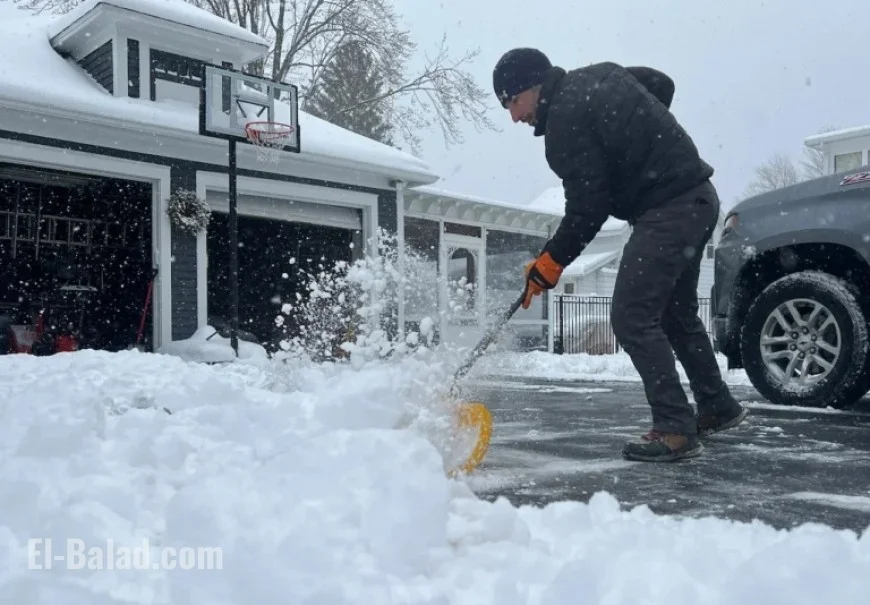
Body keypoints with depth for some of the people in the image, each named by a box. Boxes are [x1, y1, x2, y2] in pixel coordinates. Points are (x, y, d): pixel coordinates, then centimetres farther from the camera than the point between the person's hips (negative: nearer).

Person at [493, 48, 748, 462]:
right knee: (677, 311, 20)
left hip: (667, 212, -10)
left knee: (632, 318, -9)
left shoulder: (565, 121, -16)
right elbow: (662, 84, 23)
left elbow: (587, 210, -17)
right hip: (697, 197, 10)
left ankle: (675, 429, -6)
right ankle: (717, 406, 31)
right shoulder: (599, 75, 11)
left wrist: (550, 263, -7)